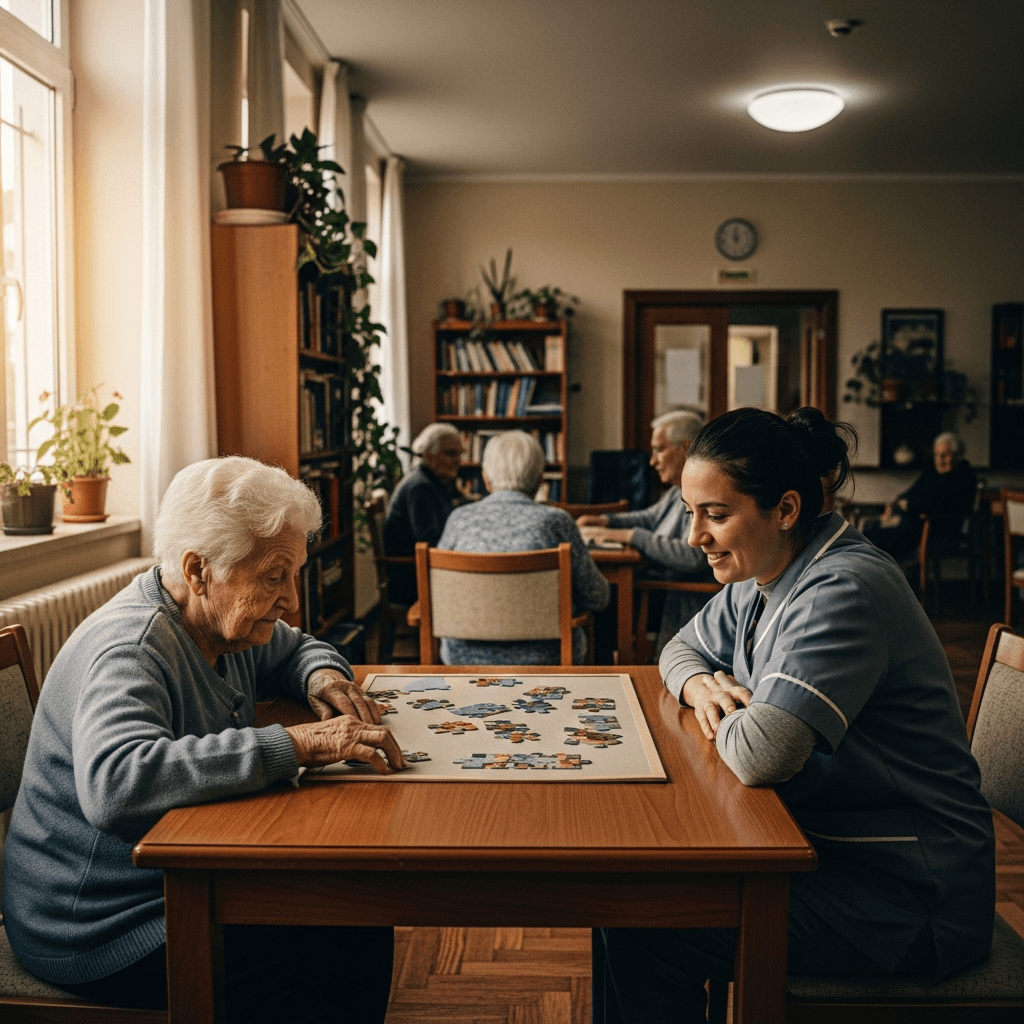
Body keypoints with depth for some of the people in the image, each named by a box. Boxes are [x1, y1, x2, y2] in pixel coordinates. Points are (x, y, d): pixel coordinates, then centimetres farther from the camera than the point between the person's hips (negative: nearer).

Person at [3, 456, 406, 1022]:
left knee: (365, 925, -4)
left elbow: (298, 648, 23)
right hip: (106, 928, -9)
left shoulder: (227, 619, 3)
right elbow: (114, 783, -44)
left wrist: (321, 676, -2)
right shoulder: (131, 647, -26)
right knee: (337, 974, -21)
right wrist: (295, 744, -43)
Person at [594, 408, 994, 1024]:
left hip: (902, 889, -9)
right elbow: (683, 648, 21)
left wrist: (730, 715, -10)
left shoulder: (844, 590, -25)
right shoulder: (759, 579, 4)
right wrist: (701, 686, -2)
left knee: (640, 937, -17)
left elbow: (760, 755, -33)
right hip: (818, 843, 9)